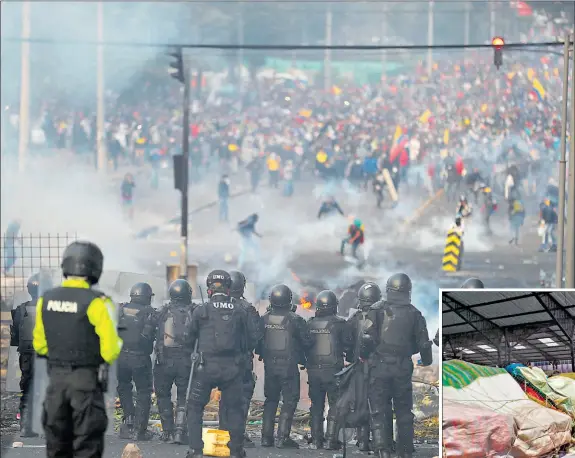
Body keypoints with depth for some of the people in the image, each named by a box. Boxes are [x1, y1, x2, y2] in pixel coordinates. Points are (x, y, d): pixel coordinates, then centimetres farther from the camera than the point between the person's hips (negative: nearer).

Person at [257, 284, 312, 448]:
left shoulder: (265, 319, 0)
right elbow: (307, 342, -7)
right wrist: (300, 353, 14)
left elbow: (257, 342, 7)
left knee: (270, 400, 16)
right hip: (289, 366, -4)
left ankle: (266, 436, 14)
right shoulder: (295, 320, -12)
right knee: (290, 401, 2)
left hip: (269, 365, 4)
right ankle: (283, 438, -6)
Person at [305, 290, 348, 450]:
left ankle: (316, 439, 13)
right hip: (333, 370, -4)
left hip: (313, 370, 4)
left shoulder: (310, 324, 1)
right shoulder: (339, 324, -10)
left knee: (316, 405, 13)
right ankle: (331, 439, -4)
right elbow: (347, 345, -5)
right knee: (335, 405, 3)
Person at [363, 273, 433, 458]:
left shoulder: (376, 310, -4)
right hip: (403, 369, 2)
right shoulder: (414, 314, 2)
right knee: (404, 411, 14)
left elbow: (366, 338, -9)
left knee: (379, 410, 2)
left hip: (379, 367, -2)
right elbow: (423, 344, 5)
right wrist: (427, 363, 18)